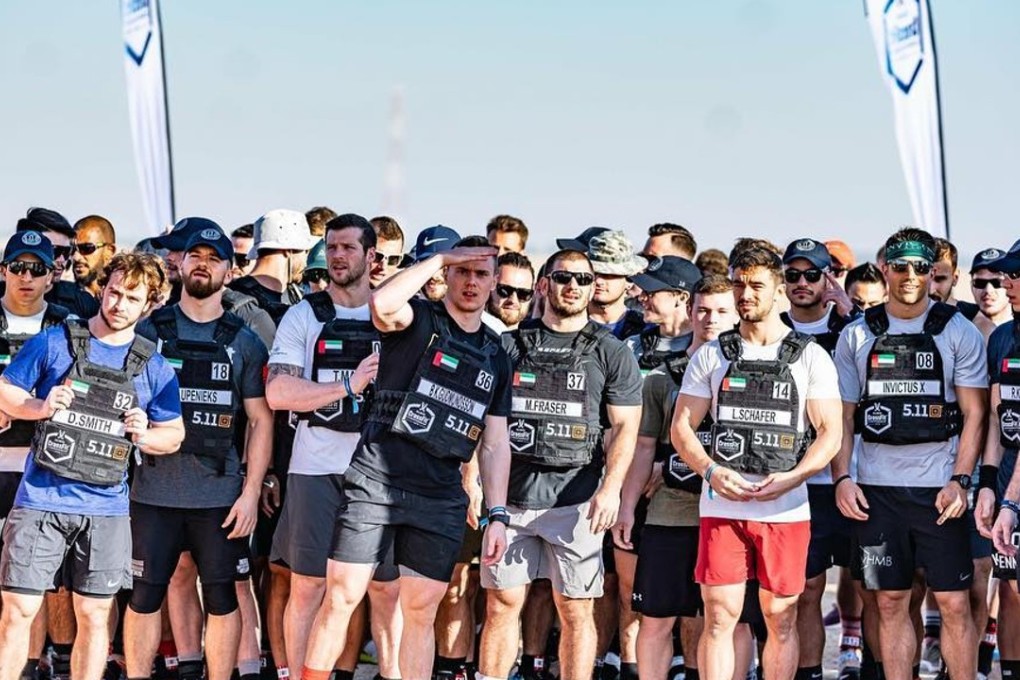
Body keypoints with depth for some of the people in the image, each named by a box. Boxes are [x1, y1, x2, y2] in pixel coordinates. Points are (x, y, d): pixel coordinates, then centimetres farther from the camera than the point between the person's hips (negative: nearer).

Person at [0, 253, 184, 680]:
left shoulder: (154, 368, 7)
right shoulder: (54, 343, 1)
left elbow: (174, 435, 13)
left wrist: (144, 434, -9)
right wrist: (41, 408, -13)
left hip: (106, 509, 2)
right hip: (41, 500, -2)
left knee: (94, 615, 7)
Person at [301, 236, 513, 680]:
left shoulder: (496, 357, 15)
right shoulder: (417, 320, 1)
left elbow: (494, 444, 16)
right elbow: (382, 303, -25)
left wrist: (497, 514, 8)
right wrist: (440, 258, -14)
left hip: (440, 500, 4)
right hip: (375, 482, -4)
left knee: (421, 611, 6)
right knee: (341, 598, -3)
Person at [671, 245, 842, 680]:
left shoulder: (810, 357, 5)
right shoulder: (711, 356, 10)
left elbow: (830, 432, 1)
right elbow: (681, 427, 8)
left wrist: (792, 477, -15)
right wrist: (711, 470, -11)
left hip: (786, 509, -1)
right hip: (721, 506, 1)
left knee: (781, 619, 4)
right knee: (719, 617, -2)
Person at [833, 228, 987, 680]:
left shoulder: (959, 332, 2)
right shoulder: (857, 336, 8)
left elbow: (974, 414, 0)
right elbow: (843, 416, 10)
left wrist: (959, 481, -10)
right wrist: (841, 478, -2)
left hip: (939, 489, -2)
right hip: (876, 488, 2)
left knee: (954, 603, -3)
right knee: (890, 602, 7)